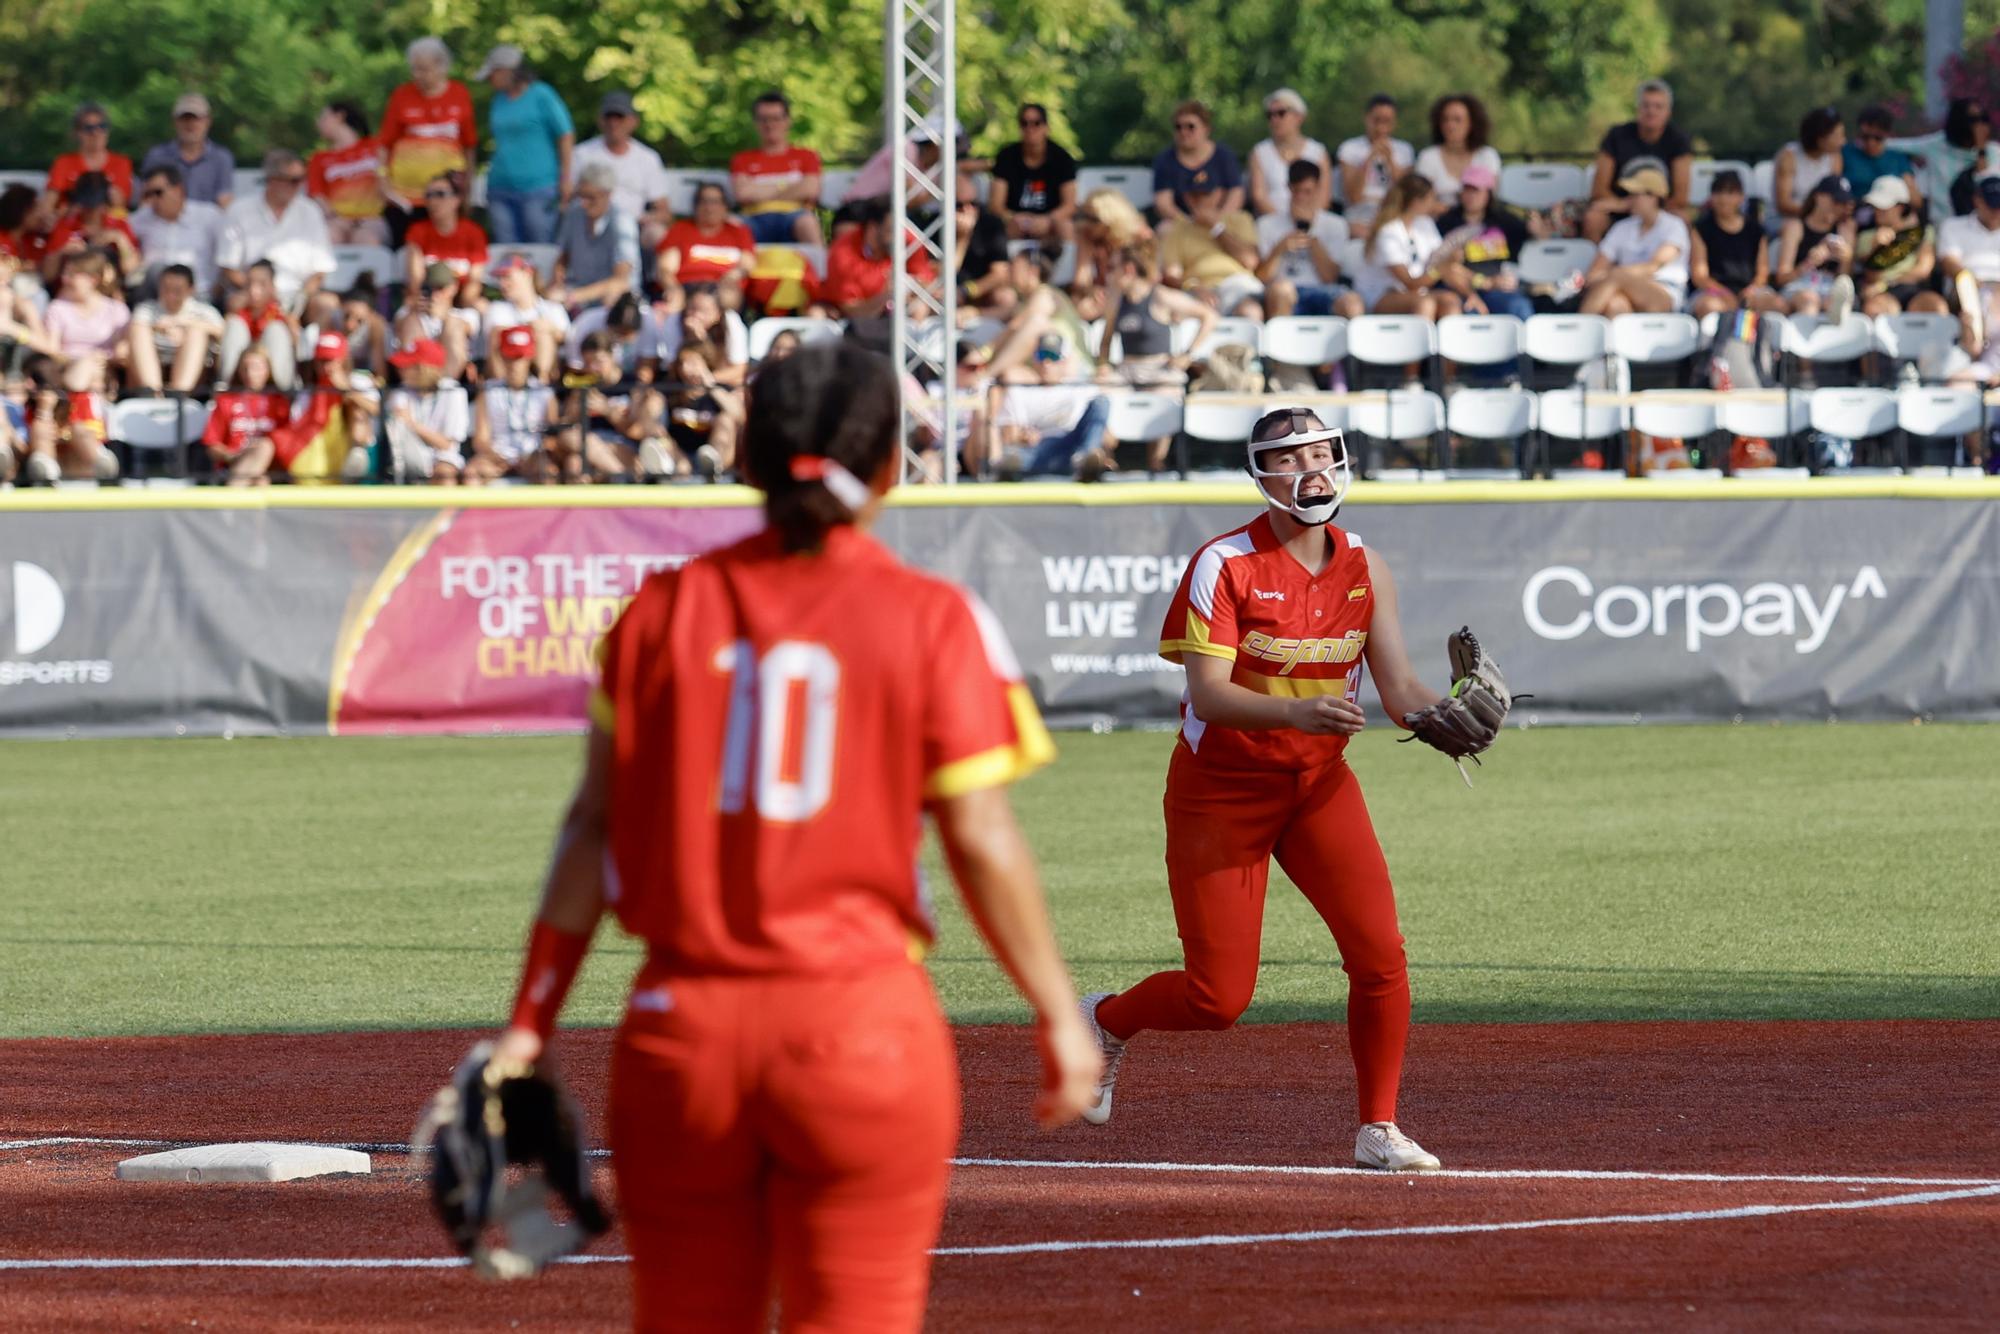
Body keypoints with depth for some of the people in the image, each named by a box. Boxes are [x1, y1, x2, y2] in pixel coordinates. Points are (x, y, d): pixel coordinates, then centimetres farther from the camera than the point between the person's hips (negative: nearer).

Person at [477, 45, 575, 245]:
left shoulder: (541, 95, -3)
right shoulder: (499, 100, 15)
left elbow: (566, 135, -3)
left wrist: (565, 178, -8)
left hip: (538, 189, -6)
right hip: (501, 189, 6)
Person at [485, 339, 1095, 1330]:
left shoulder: (666, 608, 4)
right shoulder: (934, 623, -3)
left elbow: (596, 826, 3)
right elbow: (980, 841, -5)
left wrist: (531, 1021, 6)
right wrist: (1058, 1014, 5)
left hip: (680, 1025, 2)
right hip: (861, 1025, -2)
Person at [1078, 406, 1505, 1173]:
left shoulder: (1364, 570, 0)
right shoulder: (1224, 565, -16)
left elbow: (1399, 690, -5)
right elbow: (1208, 693, -25)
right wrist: (1296, 712, -42)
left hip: (1319, 781, 4)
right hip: (1221, 787, -4)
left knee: (1380, 955, -12)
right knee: (1219, 998, -4)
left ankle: (1378, 1131, 2)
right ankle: (1105, 1021, 27)